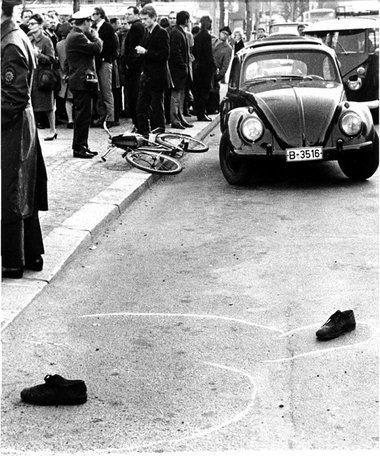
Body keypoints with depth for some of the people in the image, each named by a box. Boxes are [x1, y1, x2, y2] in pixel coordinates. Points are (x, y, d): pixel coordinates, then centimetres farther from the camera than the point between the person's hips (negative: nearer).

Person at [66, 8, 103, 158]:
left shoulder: (75, 35, 18)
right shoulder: (78, 37, -16)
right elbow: (96, 49, -20)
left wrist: (93, 37, 7)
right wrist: (96, 37, -5)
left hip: (78, 81, 11)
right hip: (82, 81, -11)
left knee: (82, 116, 15)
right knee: (83, 115, -7)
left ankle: (81, 146, 21)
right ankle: (79, 148, -4)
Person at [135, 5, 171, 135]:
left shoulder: (161, 33, -11)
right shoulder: (148, 34, 16)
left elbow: (164, 55, -19)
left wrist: (145, 52, -21)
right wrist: (140, 52, 6)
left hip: (157, 78, -8)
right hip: (146, 78, 8)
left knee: (157, 110, -2)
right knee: (141, 108, 8)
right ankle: (143, 134, 15)